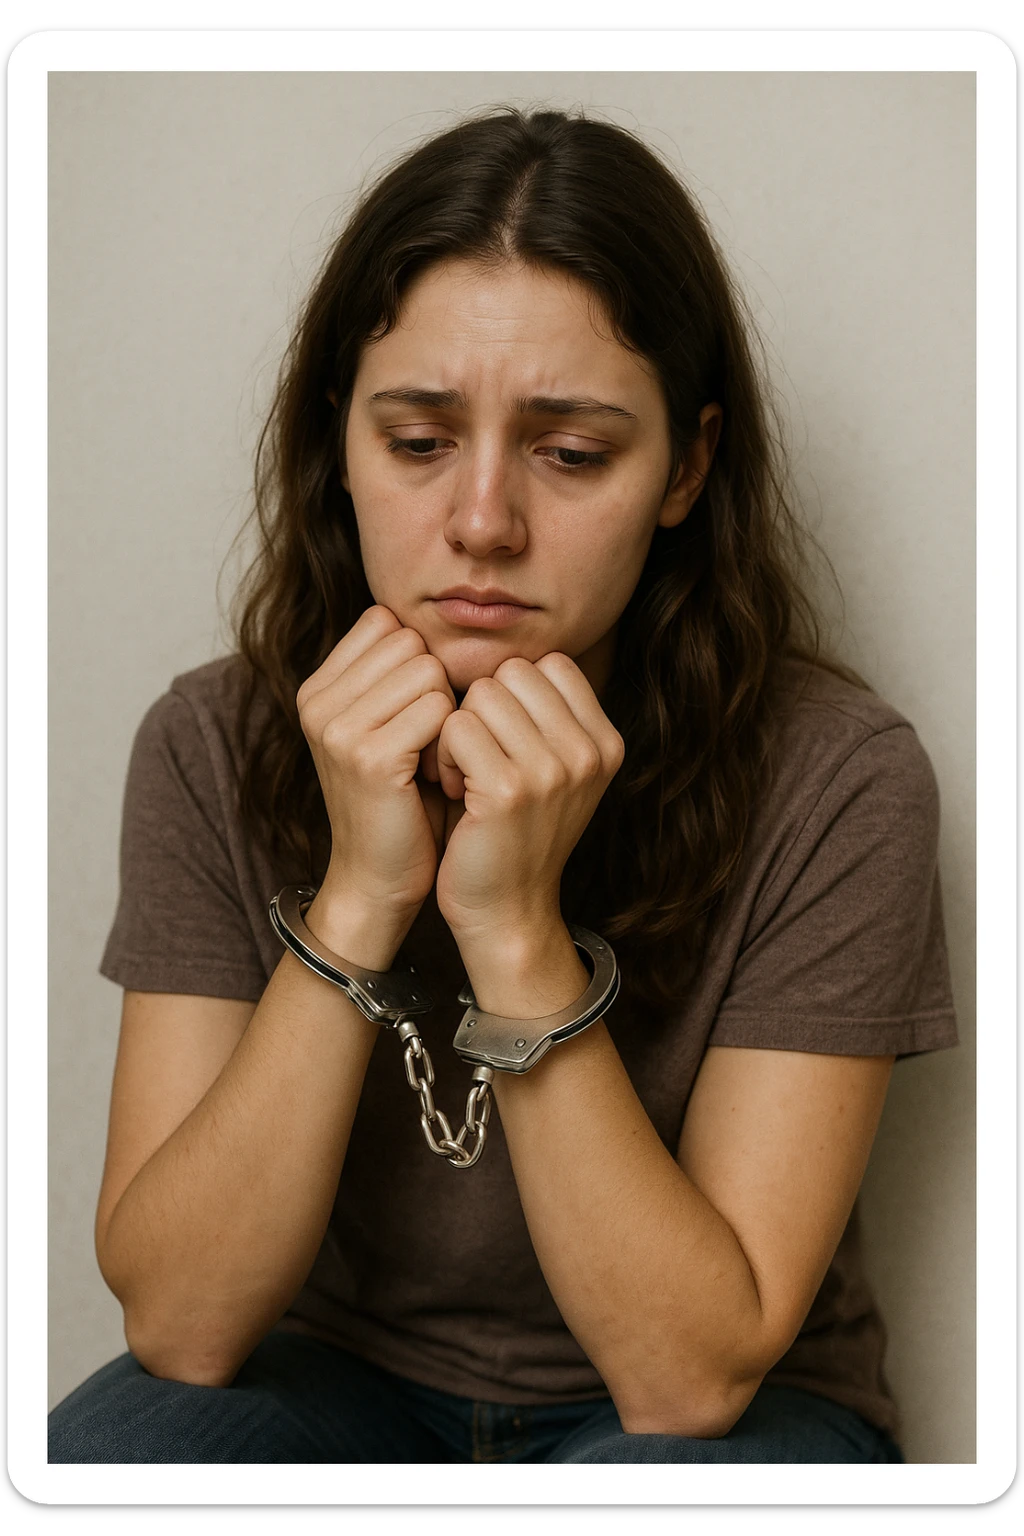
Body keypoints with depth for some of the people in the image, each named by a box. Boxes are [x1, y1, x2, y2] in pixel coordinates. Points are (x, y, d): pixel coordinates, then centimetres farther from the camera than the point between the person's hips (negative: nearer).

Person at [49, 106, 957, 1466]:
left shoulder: (836, 781, -19)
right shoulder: (215, 748, -11)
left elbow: (697, 1374, -20)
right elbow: (180, 1325, -16)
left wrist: (518, 930, -30)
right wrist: (357, 898, -28)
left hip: (707, 1432, -1)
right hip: (352, 1386, 2)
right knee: (93, 1450, -28)